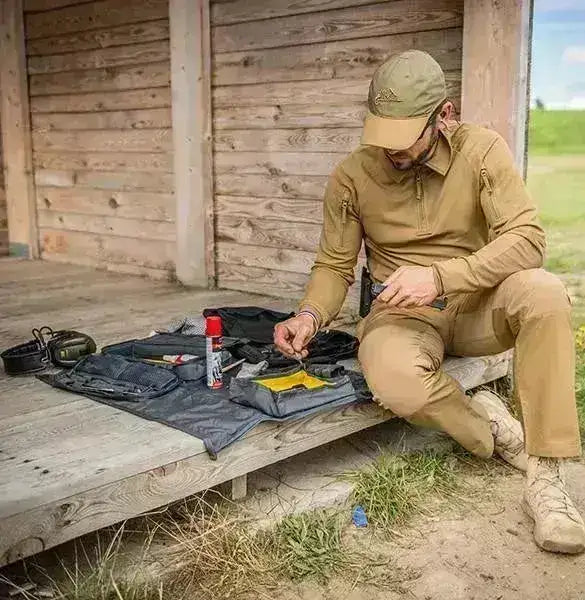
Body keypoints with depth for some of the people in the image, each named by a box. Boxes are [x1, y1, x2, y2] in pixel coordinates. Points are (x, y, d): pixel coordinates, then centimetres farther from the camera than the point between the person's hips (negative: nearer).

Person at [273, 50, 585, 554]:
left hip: (477, 307, 1)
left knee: (544, 293, -34)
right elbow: (334, 266, 3)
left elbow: (526, 238, -17)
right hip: (403, 314, 0)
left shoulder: (481, 150, -8)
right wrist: (311, 315, -18)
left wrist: (441, 276, -31)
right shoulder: (351, 176, -5)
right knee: (394, 380, -37)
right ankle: (490, 428, -4)